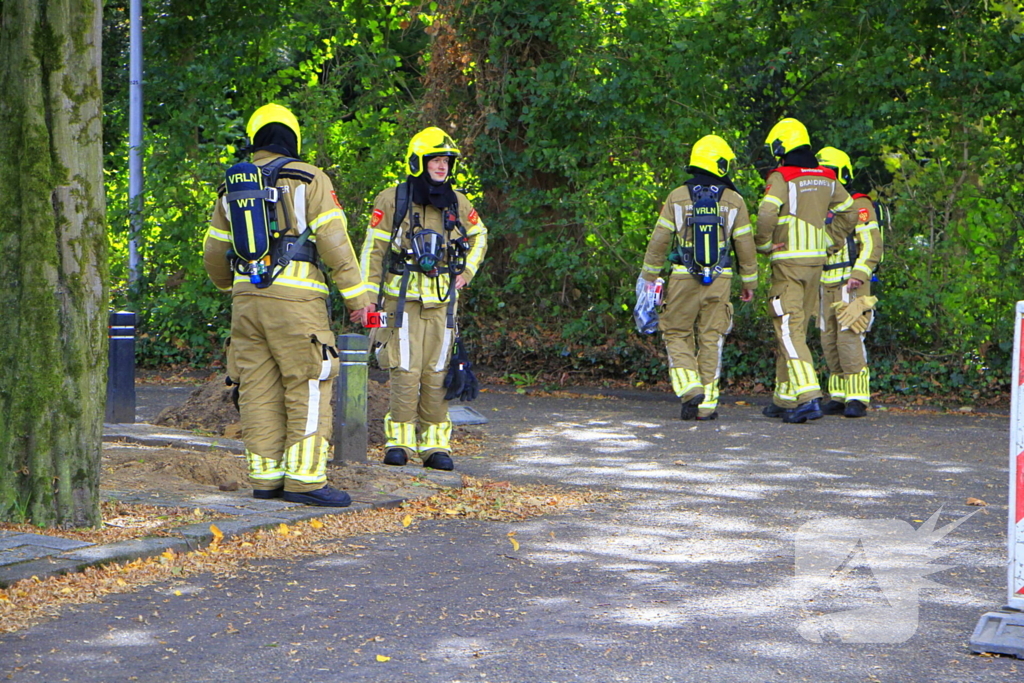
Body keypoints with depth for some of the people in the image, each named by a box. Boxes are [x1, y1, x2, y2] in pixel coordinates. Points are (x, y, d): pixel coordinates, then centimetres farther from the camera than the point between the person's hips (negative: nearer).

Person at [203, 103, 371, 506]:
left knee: (258, 391, 8)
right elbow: (333, 240, -8)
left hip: (246, 299, 5)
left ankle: (265, 477, 9)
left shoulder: (232, 187, 15)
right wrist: (356, 294, -4)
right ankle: (305, 479, -7)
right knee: (308, 388, -3)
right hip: (295, 298, -5)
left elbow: (214, 251, 22)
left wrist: (228, 285, 42)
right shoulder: (309, 180, -1)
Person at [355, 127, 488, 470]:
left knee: (436, 374, 3)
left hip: (442, 302, 3)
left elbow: (479, 236, 28)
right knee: (405, 372, -8)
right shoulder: (392, 201, -2)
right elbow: (373, 249, -1)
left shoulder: (458, 204, 9)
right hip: (402, 300, -3)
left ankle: (435, 445, 7)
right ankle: (399, 441, 0)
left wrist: (467, 271, 14)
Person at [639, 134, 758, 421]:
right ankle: (708, 404, 7)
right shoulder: (734, 201, 2)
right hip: (720, 279, 1)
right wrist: (749, 282, 14)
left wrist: (649, 276, 10)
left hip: (684, 278, -1)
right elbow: (745, 245, 4)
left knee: (677, 334, 10)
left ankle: (690, 388, -9)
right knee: (711, 339, 7)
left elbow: (659, 240, 1)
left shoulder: (677, 197, 0)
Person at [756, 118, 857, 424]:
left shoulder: (782, 177, -11)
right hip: (817, 261, 7)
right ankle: (785, 398, 20)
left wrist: (763, 244, -8)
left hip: (788, 261, -7)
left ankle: (808, 395, -23)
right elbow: (848, 213, 19)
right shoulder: (826, 178, 11)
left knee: (789, 329, -9)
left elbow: (767, 213, -24)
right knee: (797, 327, 15)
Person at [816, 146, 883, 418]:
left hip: (851, 286, -8)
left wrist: (859, 274, -22)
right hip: (827, 286, 8)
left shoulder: (858, 205, -3)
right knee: (829, 342, 5)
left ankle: (857, 398, -12)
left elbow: (871, 245, -11)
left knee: (849, 340, -14)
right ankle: (838, 397, 10)